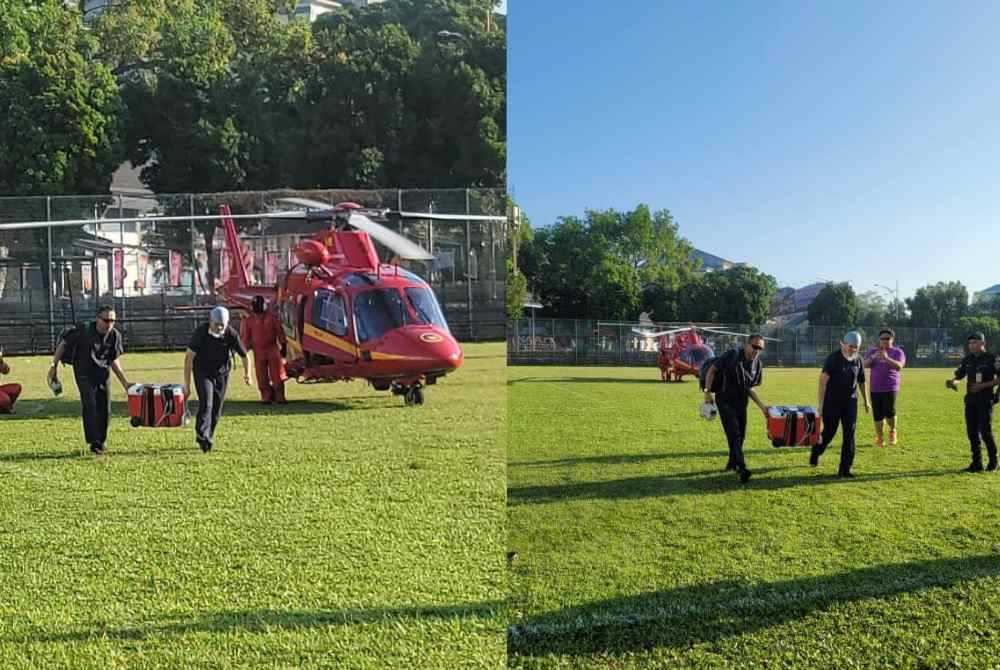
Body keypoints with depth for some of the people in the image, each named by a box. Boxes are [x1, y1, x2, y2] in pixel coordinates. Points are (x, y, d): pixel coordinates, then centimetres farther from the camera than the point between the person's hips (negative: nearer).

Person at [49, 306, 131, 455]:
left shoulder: (115, 335, -5)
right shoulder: (83, 330, -18)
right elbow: (63, 343, -5)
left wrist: (124, 382, 4)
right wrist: (54, 366, -5)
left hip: (103, 372, 4)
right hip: (84, 372, -4)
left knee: (105, 408, 2)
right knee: (90, 405, -16)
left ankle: (100, 442, 19)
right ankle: (94, 443, -12)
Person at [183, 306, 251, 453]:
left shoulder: (231, 334, -17)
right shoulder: (201, 332, -20)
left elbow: (244, 355, -2)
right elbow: (189, 358, -17)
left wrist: (247, 374, 9)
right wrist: (187, 384, -18)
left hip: (222, 374, 2)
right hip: (203, 372, -2)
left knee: (216, 409, 4)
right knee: (206, 403, -19)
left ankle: (208, 439, 19)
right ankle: (203, 437, -23)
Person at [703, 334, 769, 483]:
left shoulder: (757, 365, 4)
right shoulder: (732, 355, -14)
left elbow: (749, 388, 14)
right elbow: (711, 370, -10)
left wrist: (762, 406, 12)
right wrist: (707, 392, -16)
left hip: (742, 402, 6)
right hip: (725, 400, -6)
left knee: (741, 435, 11)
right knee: (734, 433, -13)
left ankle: (732, 463, 31)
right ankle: (741, 468, -16)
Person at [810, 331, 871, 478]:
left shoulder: (858, 360, 5)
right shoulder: (833, 358, -12)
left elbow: (861, 382, 17)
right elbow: (823, 381, -14)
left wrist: (866, 402, 20)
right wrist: (821, 403, -17)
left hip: (850, 402, 4)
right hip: (832, 402, -4)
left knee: (849, 435, -1)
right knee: (829, 432, 3)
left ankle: (845, 469, 5)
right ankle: (815, 454, 32)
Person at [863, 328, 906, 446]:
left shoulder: (897, 351, 2)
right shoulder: (872, 350, 9)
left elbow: (899, 366, -14)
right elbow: (865, 365, -1)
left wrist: (887, 358, -28)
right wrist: (873, 357, -20)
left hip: (891, 387, -2)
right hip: (875, 388, 2)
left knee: (889, 412, -11)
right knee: (877, 414, 4)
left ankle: (892, 431, 18)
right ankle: (879, 437, 17)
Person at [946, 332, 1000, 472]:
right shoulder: (968, 359, 9)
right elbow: (958, 376, 9)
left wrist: (983, 385, -19)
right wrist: (952, 382, -13)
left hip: (986, 399, -5)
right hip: (970, 399, 5)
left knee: (985, 431, -8)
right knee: (972, 431, 6)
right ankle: (977, 463, 15)